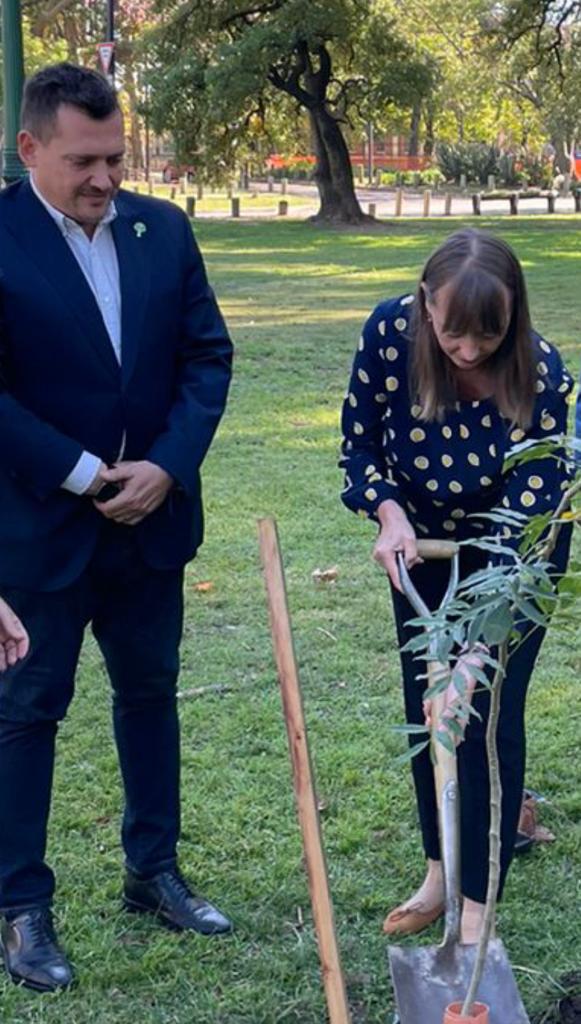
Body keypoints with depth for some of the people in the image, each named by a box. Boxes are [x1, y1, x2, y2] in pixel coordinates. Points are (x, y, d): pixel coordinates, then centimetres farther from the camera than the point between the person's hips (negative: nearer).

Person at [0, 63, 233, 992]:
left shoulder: (163, 229, 2)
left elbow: (207, 354, 2)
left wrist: (165, 467, -11)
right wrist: (83, 474, -17)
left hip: (152, 516, 5)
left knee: (150, 692, 16)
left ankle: (154, 873, 32)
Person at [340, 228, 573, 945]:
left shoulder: (541, 380, -34)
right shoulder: (390, 333, -26)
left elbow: (524, 533, -35)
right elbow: (359, 442, -9)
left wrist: (474, 655, -43)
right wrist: (389, 515, -28)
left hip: (512, 553, -3)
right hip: (423, 542, 4)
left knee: (488, 714, -6)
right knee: (425, 710, 10)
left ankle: (477, 905, 6)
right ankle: (440, 872, 28)